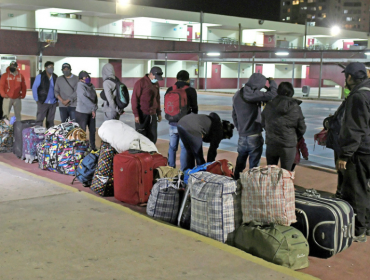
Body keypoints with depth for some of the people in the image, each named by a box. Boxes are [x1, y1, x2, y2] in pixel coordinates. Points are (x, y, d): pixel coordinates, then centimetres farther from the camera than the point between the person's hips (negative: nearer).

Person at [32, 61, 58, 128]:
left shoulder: (55, 77, 9)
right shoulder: (40, 76, -3)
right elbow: (34, 88, -2)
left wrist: (57, 100, 9)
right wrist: (37, 99, -4)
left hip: (53, 103, 4)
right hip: (43, 102, -4)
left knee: (50, 121, 9)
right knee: (39, 120, -2)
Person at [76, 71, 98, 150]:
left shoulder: (91, 86, 9)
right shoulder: (80, 85, -11)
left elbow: (95, 98, 6)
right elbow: (83, 98, -21)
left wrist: (94, 109, -8)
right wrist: (93, 107, -19)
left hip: (91, 112, 7)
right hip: (82, 112, -7)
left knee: (93, 130, 13)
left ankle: (93, 146, 27)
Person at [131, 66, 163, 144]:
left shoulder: (156, 84, 13)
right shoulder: (141, 83, -9)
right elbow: (134, 99, -10)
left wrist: (159, 113, 20)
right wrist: (136, 114, -14)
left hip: (152, 115, 7)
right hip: (142, 115, -6)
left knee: (153, 137, 7)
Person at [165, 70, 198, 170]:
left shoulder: (170, 90, 4)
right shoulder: (191, 90, -7)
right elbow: (194, 108, 0)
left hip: (172, 123, 4)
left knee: (172, 146, 14)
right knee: (184, 147, 1)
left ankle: (170, 168, 19)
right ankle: (183, 171, 2)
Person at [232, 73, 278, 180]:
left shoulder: (237, 95, 8)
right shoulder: (253, 94, -17)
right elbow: (272, 94, -21)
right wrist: (272, 82, -3)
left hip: (242, 137, 7)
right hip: (254, 137, -7)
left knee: (240, 162, 18)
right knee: (253, 164, 3)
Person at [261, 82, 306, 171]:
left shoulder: (269, 106, -1)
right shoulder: (295, 108, -8)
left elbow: (263, 124, 9)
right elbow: (302, 129, -1)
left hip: (271, 144, 3)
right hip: (288, 146, -3)